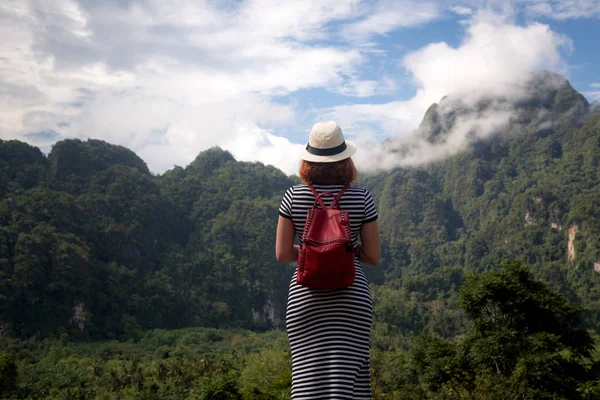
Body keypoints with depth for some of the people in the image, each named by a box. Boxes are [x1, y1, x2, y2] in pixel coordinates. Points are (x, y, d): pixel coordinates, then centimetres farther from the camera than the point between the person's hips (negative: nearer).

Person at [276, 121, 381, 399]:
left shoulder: (293, 197, -3)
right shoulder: (361, 199, -3)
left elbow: (282, 254, -2)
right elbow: (373, 256, -1)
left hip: (305, 297, 0)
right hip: (352, 296, 0)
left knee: (309, 375, 5)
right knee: (346, 374, 5)